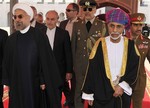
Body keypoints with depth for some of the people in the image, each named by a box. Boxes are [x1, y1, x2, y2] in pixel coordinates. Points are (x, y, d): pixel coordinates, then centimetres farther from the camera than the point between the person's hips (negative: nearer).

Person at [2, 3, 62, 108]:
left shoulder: (39, 36, -7)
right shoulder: (11, 39, 4)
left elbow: (46, 60, -8)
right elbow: (7, 62, 7)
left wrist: (44, 81, -10)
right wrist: (7, 83, 5)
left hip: (34, 82, -3)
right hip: (16, 83, 3)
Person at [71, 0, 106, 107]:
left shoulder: (102, 25, -4)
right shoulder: (76, 24, 4)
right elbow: (73, 45, 6)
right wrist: (73, 63, 6)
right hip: (80, 64, 2)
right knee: (79, 91, 13)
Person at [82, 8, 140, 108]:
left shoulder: (130, 45, -4)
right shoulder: (100, 44, -9)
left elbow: (134, 69, -2)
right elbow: (91, 71, -6)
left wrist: (122, 86, -12)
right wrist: (88, 93, -4)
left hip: (123, 94, 2)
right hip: (102, 94, -1)